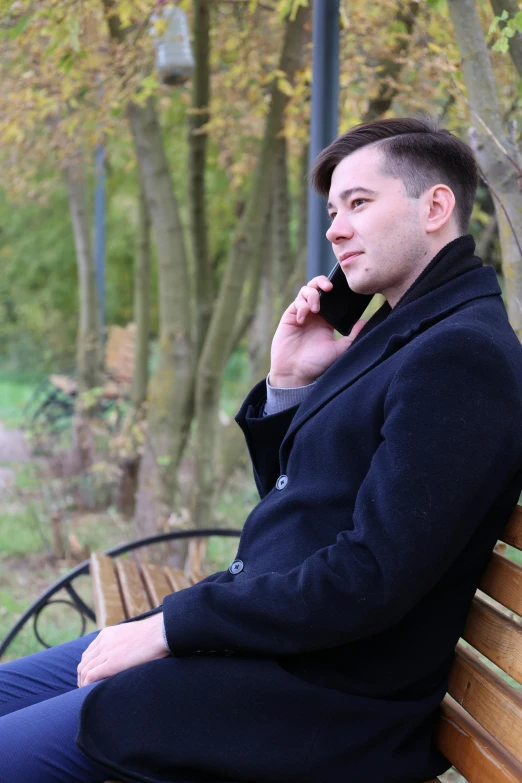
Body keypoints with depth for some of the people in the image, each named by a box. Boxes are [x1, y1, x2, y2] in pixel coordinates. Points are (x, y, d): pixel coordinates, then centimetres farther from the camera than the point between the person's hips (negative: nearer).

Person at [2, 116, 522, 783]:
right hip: (265, 630, 10)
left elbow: (372, 581, -25)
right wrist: (289, 383, 1)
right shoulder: (401, 332, 13)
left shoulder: (462, 353, -19)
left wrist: (166, 628, -18)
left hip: (320, 695, -10)